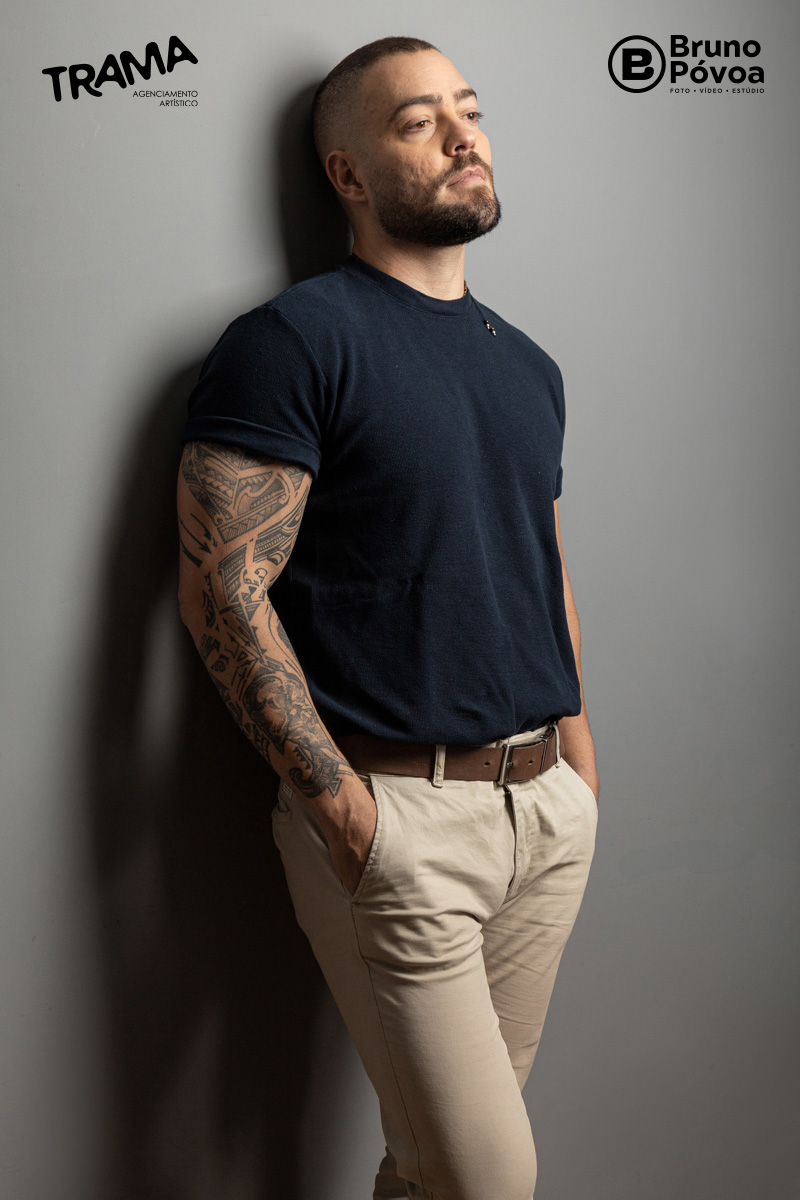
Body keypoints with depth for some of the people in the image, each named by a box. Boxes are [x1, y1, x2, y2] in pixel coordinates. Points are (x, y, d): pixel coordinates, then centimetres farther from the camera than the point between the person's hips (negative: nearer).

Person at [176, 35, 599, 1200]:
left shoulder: (528, 362, 14)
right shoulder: (295, 340, -9)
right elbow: (222, 590, -15)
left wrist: (579, 767, 14)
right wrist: (343, 807, -16)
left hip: (549, 805, 7)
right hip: (395, 812, -6)